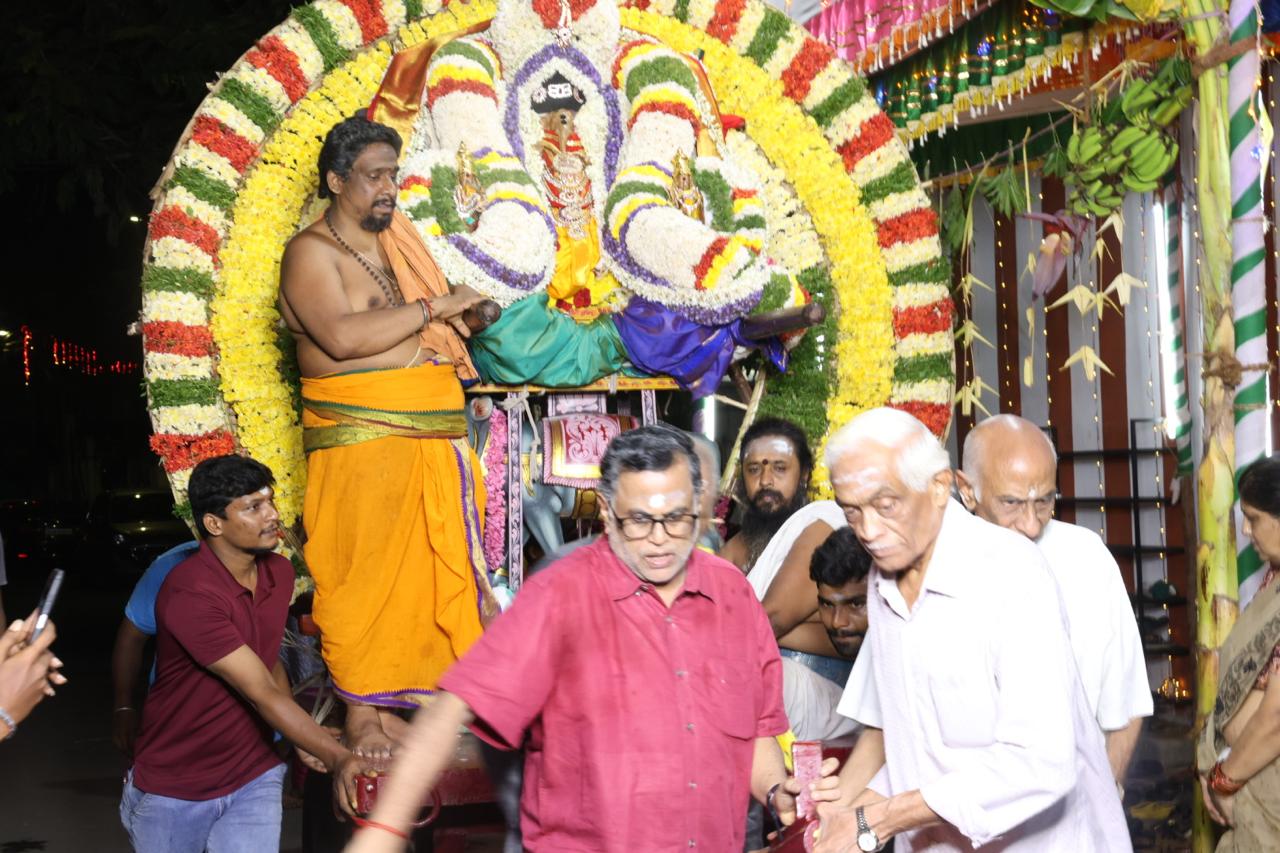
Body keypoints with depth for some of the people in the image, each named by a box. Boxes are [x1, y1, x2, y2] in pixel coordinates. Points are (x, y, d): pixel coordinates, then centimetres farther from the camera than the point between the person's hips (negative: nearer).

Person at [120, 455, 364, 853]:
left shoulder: (280, 573, -1)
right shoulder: (189, 595, -25)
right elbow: (263, 694, -28)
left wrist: (304, 741, -2)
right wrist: (338, 758, -32)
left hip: (254, 779, 5)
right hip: (173, 790, -5)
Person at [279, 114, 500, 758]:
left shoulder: (394, 239, 18)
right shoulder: (312, 251, -5)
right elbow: (342, 337, -21)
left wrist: (462, 319, 9)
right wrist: (432, 308, -16)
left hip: (427, 433, 7)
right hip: (359, 434, -7)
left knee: (415, 566, 7)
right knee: (362, 568, -5)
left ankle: (390, 701, 16)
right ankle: (360, 714, 3)